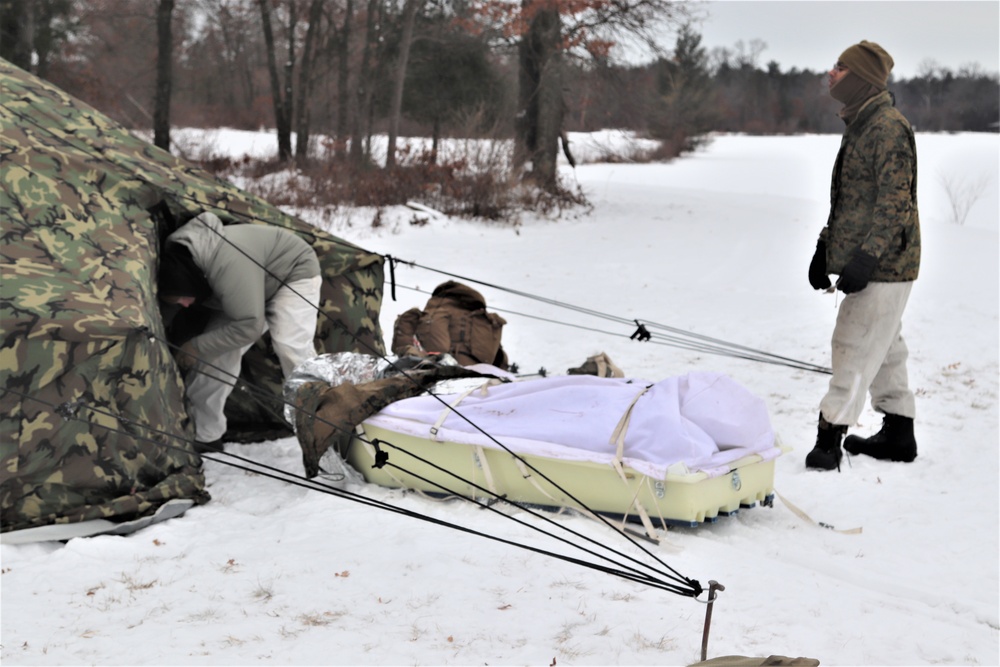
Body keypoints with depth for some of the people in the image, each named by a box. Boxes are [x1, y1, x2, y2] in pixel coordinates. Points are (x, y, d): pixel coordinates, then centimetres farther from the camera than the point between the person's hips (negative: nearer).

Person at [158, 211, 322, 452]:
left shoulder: (227, 263, -45)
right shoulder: (175, 257, -18)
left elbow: (248, 327, -40)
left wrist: (198, 347, -32)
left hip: (293, 273, -7)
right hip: (251, 285, 7)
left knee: (290, 343, -27)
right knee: (219, 350, -6)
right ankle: (202, 434, 3)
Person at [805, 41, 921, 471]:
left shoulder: (889, 128, -16)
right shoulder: (859, 125, 16)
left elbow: (894, 203, -22)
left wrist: (865, 258, -26)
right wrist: (825, 248, 21)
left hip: (884, 266, -10)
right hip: (869, 261, 10)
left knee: (856, 346, -9)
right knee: (884, 346, 15)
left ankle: (829, 438, -7)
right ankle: (898, 435, 25)